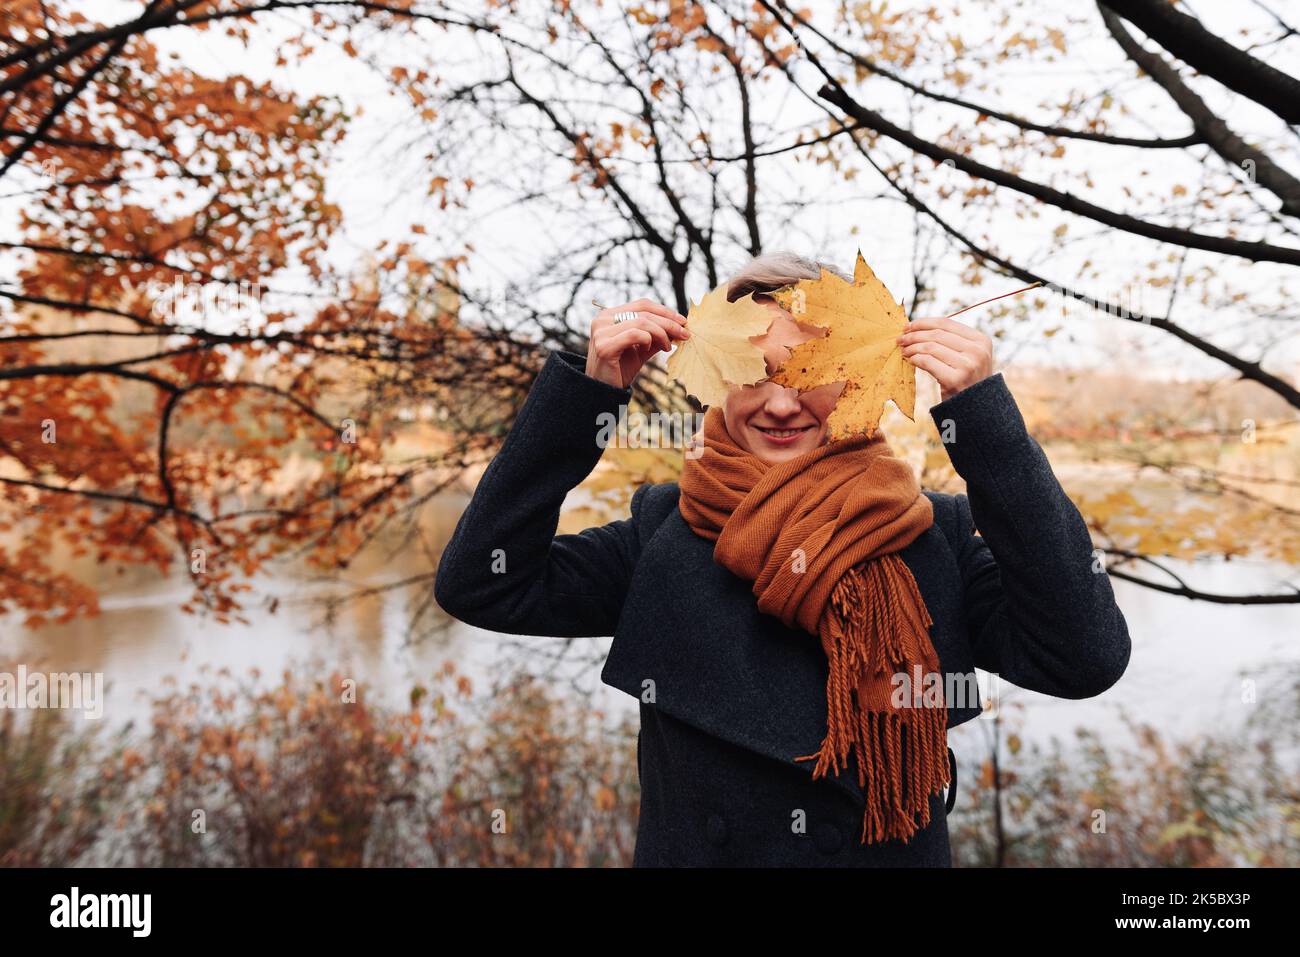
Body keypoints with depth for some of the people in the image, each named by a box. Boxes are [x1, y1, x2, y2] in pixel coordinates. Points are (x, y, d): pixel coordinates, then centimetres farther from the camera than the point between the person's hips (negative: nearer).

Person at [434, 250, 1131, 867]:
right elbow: (479, 585, -14)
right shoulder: (664, 528, -8)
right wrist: (588, 387, -20)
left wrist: (981, 410, -25)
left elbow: (1086, 657, -24)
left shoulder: (937, 533, -11)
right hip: (689, 849, 1)